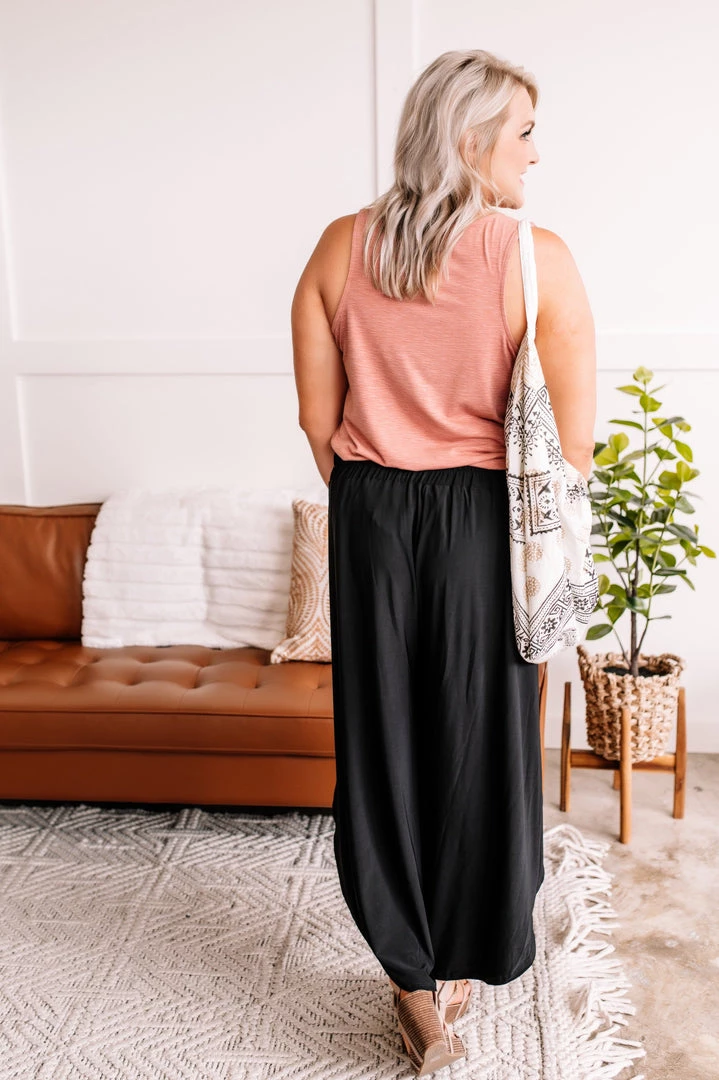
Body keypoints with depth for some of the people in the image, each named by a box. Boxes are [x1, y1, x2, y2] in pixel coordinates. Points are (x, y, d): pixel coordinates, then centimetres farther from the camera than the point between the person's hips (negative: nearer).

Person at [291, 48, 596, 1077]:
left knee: (382, 738, 13)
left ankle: (415, 986, 26)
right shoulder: (537, 257, -11)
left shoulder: (342, 247, -1)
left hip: (369, 516, 3)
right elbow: (573, 443, -11)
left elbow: (317, 417, 2)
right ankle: (462, 969, 33)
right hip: (484, 519, -2)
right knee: (480, 741, 14)